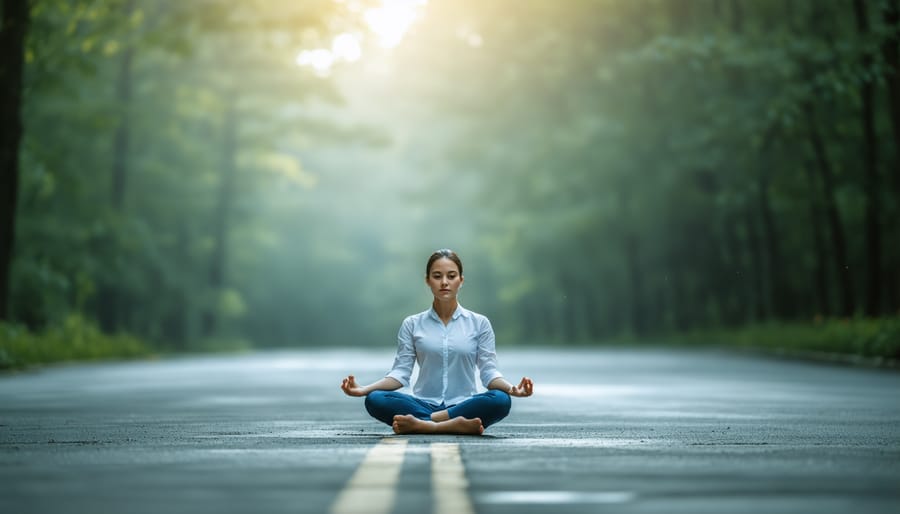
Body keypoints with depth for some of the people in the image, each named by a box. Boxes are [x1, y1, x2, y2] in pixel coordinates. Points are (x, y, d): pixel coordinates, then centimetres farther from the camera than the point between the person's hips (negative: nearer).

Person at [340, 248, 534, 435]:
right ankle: (452, 425, -35)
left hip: (463, 406, 0)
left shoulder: (479, 323, 8)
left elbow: (488, 372, 1)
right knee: (375, 400, -29)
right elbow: (401, 372, 3)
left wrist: (511, 388, -21)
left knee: (500, 400, -34)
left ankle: (420, 424, -30)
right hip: (424, 405, 0)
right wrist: (364, 389, -14)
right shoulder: (412, 324, 9)